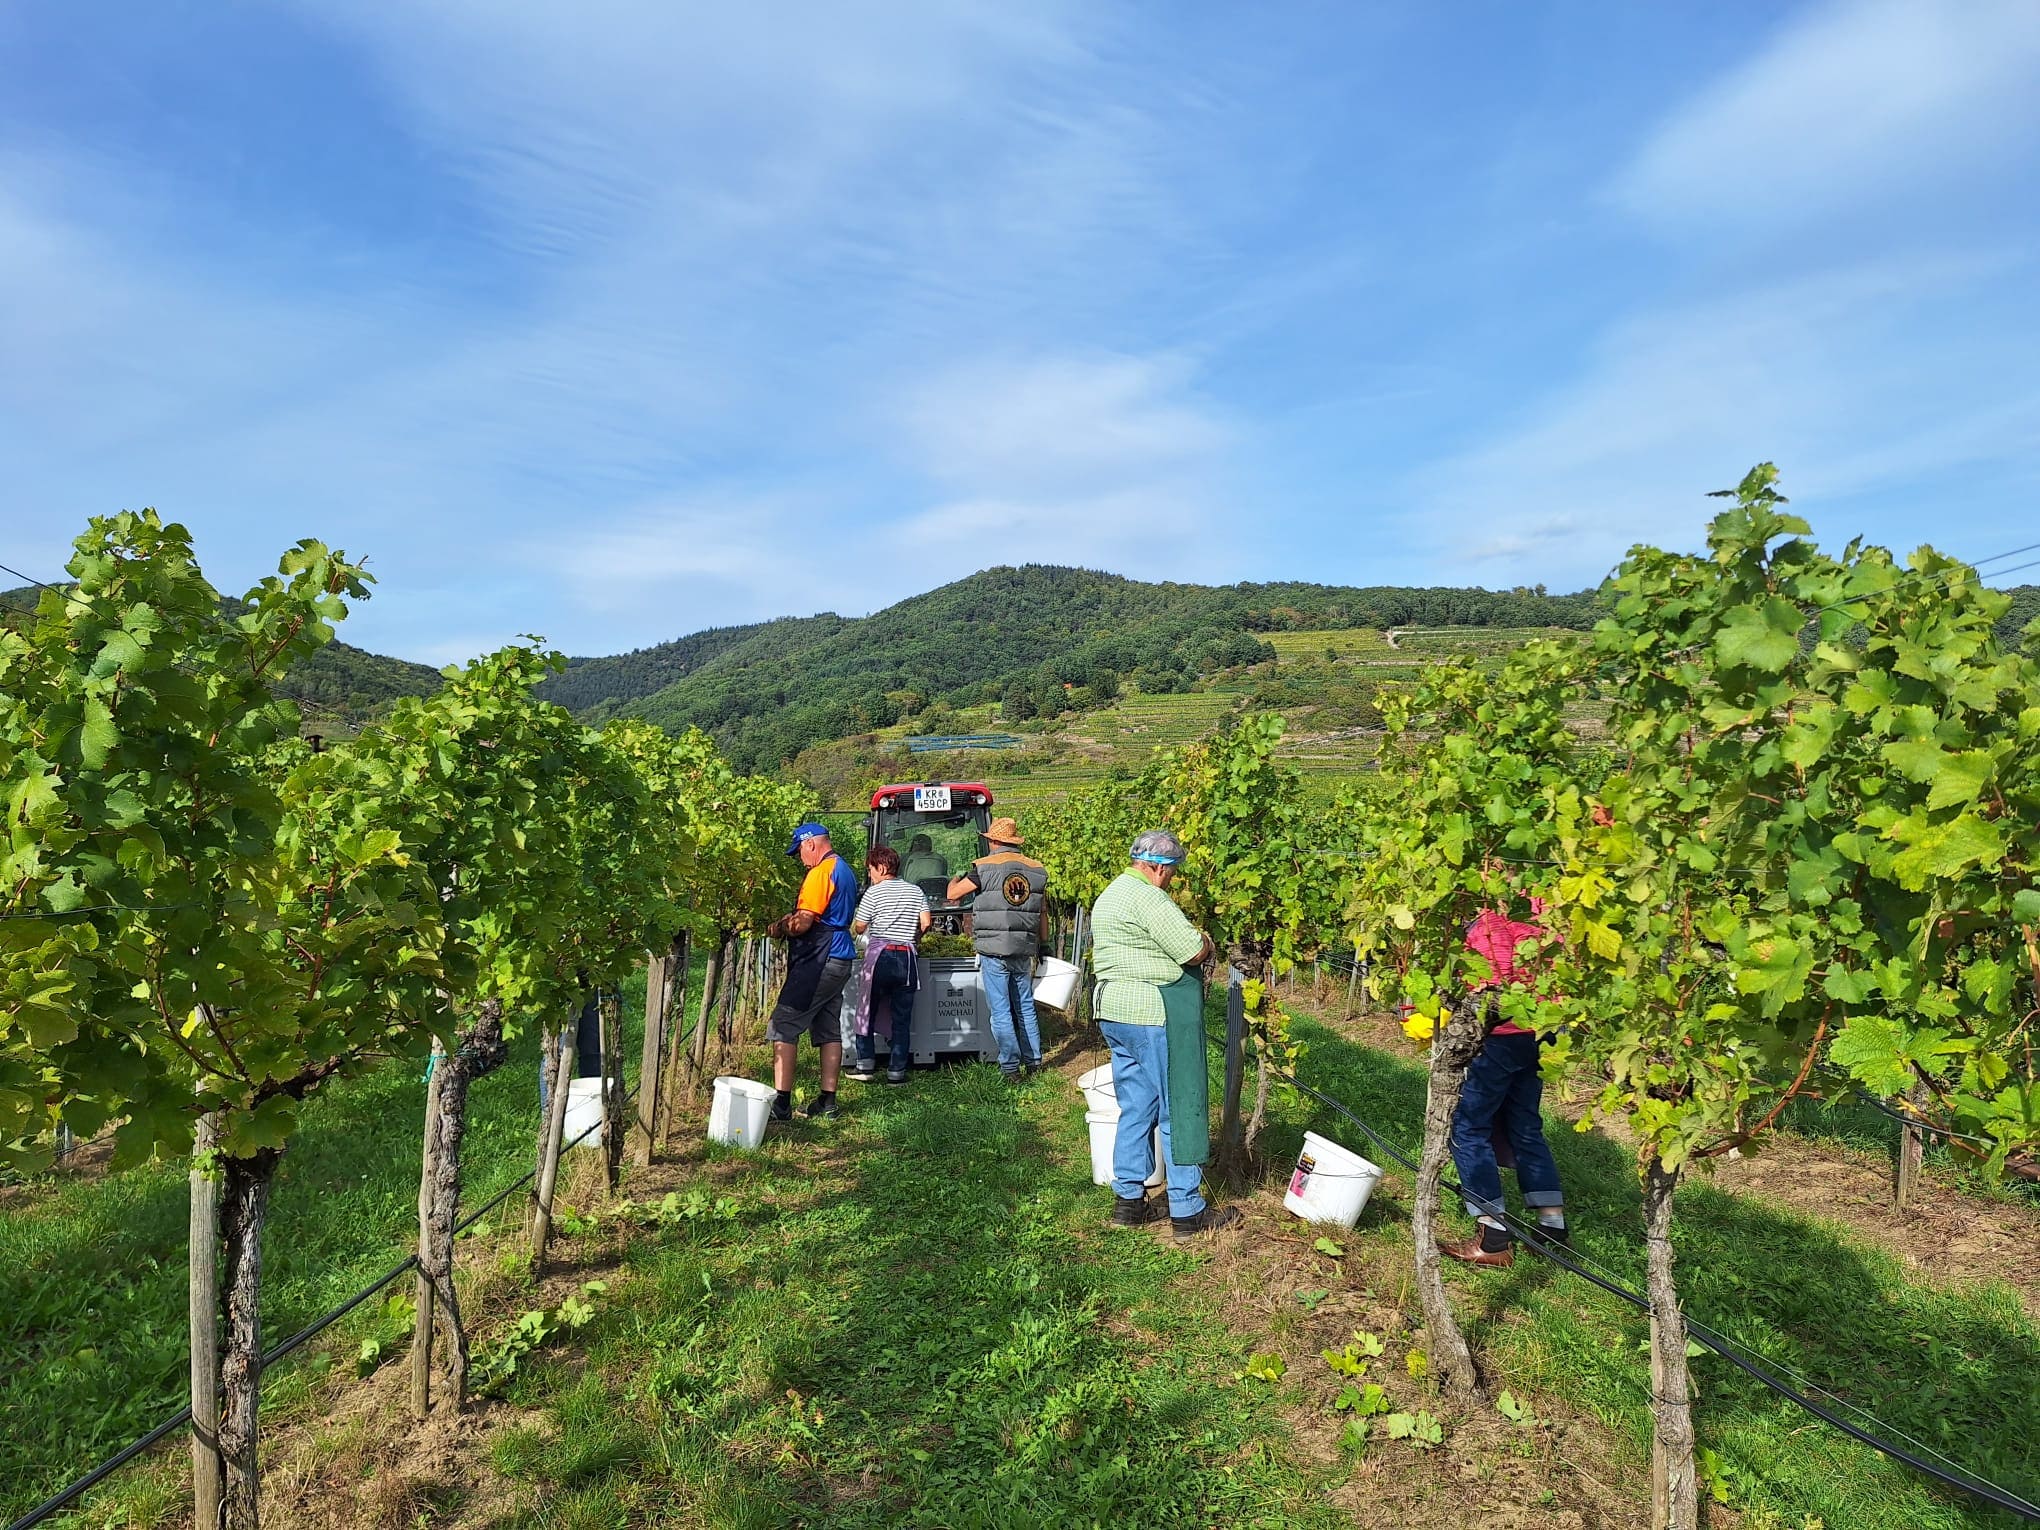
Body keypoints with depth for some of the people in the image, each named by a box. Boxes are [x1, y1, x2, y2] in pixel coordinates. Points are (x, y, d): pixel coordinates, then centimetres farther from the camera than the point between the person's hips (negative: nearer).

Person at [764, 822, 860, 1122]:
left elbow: (803, 922, -18)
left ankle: (781, 1102, -8)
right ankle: (827, 1100, 15)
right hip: (839, 958, 10)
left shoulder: (821, 872, -14)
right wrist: (788, 922, 13)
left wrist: (779, 930, 0)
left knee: (783, 1027, -6)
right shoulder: (845, 871, 18)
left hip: (818, 962, -10)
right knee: (829, 1031, 11)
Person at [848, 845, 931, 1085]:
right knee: (902, 1017, 6)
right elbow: (926, 922, 2)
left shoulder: (873, 892, -2)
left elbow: (859, 928, -1)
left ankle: (865, 1064, 11)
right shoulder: (916, 891, 9)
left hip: (880, 955, -3)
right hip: (907, 957, 3)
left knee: (867, 1010, 12)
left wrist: (855, 927, 22)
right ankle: (896, 1072, 5)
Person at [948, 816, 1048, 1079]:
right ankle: (1033, 1060, 23)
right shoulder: (1037, 870, 7)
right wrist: (1041, 946, 22)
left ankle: (1010, 1066, 5)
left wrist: (955, 881, 23)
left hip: (994, 952, -5)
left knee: (1001, 1010, 2)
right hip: (1024, 952, 5)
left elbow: (953, 894, 0)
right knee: (1026, 1006, 16)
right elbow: (1043, 915, 12)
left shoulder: (984, 867, -8)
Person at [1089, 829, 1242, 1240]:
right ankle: (1187, 1211, 9)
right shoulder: (1148, 898, -17)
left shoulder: (1108, 897, 16)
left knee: (1134, 1110, 15)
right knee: (1179, 1111, 1)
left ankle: (1128, 1200, 21)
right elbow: (1195, 952, -19)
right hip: (1154, 1016, -10)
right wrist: (1205, 941, 3)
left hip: (1114, 1013, 10)